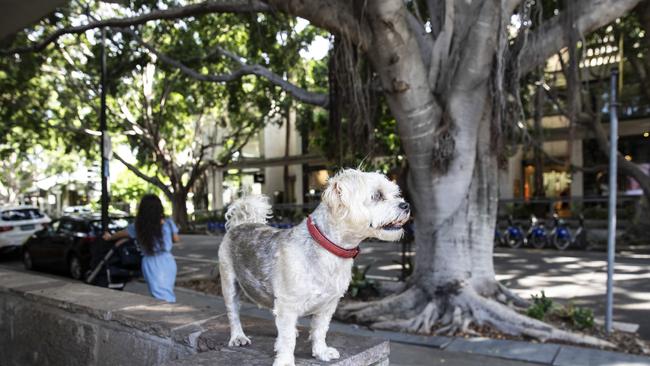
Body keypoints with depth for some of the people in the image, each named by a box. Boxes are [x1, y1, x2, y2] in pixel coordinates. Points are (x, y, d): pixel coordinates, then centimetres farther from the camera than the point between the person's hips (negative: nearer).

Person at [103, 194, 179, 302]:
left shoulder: (138, 227, -2)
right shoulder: (168, 223, -4)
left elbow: (121, 233, 17)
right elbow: (176, 239, 9)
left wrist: (109, 237, 37)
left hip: (151, 264, -1)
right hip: (168, 262, 1)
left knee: (161, 297, 0)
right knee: (168, 294, 13)